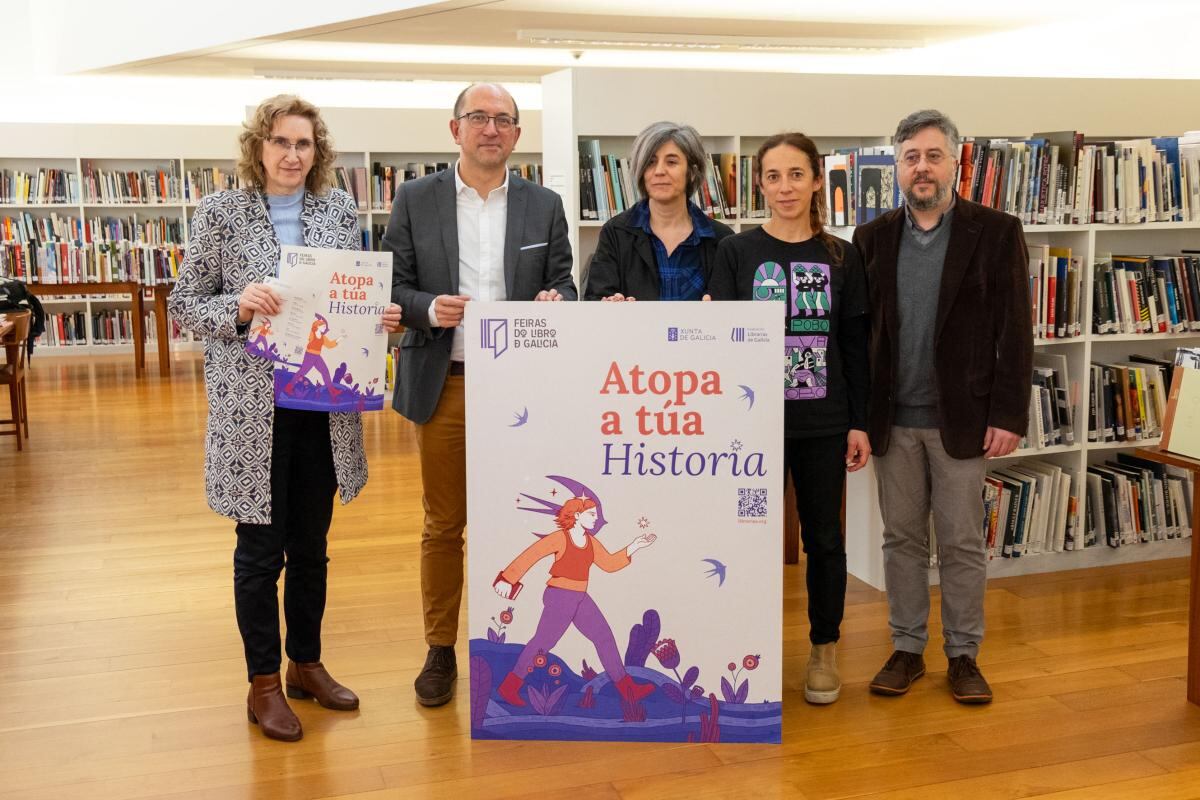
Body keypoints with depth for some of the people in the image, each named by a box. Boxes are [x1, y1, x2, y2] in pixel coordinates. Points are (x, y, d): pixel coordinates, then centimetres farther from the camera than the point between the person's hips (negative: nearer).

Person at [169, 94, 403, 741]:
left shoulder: (340, 211, 5)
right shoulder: (221, 212, -4)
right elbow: (183, 304, -3)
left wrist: (381, 317, -9)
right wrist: (238, 306, -21)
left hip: (324, 406, 3)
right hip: (252, 406, -3)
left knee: (312, 546, 15)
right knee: (260, 550, 7)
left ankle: (306, 664, 34)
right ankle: (263, 683, 24)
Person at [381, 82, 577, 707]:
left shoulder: (544, 205, 7)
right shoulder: (415, 200, 3)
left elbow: (564, 286, 8)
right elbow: (392, 287, 2)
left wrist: (554, 302, -15)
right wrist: (429, 308, -18)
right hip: (443, 385, -1)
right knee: (443, 524, 8)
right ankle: (440, 650, 21)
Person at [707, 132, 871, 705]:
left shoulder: (841, 257, 4)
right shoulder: (737, 251, 0)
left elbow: (856, 345, 5)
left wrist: (859, 422, 1)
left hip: (823, 423, 1)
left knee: (823, 535, 9)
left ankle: (825, 647, 25)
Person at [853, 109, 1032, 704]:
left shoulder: (996, 233, -2)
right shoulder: (873, 238, 5)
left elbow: (1014, 332, -4)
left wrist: (1008, 415, -9)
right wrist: (856, 415, 0)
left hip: (961, 419, -2)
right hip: (894, 420, 2)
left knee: (962, 543, 6)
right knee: (902, 540, 11)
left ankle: (963, 655, 21)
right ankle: (907, 650, 23)